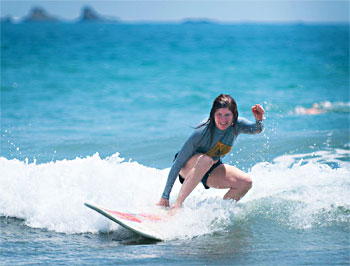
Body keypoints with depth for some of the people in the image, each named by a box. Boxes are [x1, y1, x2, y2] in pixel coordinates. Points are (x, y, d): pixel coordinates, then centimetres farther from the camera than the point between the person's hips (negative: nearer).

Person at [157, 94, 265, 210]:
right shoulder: (201, 133, -32)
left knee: (246, 182, -17)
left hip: (211, 169, 5)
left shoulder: (237, 125, -19)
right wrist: (165, 197, -29)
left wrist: (259, 119, -37)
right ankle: (177, 204, -41)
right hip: (188, 166, -5)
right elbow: (177, 164, -29)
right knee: (206, 160, -40)